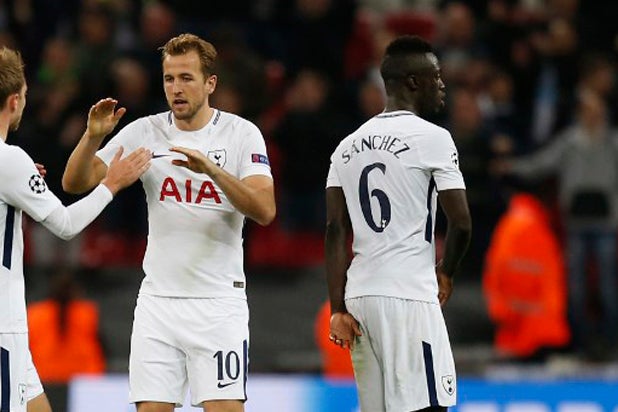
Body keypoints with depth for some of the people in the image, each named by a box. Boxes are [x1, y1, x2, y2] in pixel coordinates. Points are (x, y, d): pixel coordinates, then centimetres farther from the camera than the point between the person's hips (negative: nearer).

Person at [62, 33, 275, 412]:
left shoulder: (241, 134, -3)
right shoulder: (144, 132, 4)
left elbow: (265, 211, -15)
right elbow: (75, 183, 1)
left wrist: (212, 169, -28)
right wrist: (94, 136, -17)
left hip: (219, 302, -3)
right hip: (158, 300, 3)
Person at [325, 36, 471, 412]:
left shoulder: (349, 146, 14)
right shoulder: (432, 138, -5)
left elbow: (336, 232, 8)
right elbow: (461, 223, -6)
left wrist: (338, 309, 6)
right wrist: (445, 274, 13)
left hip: (360, 296, 7)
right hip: (409, 296, -7)